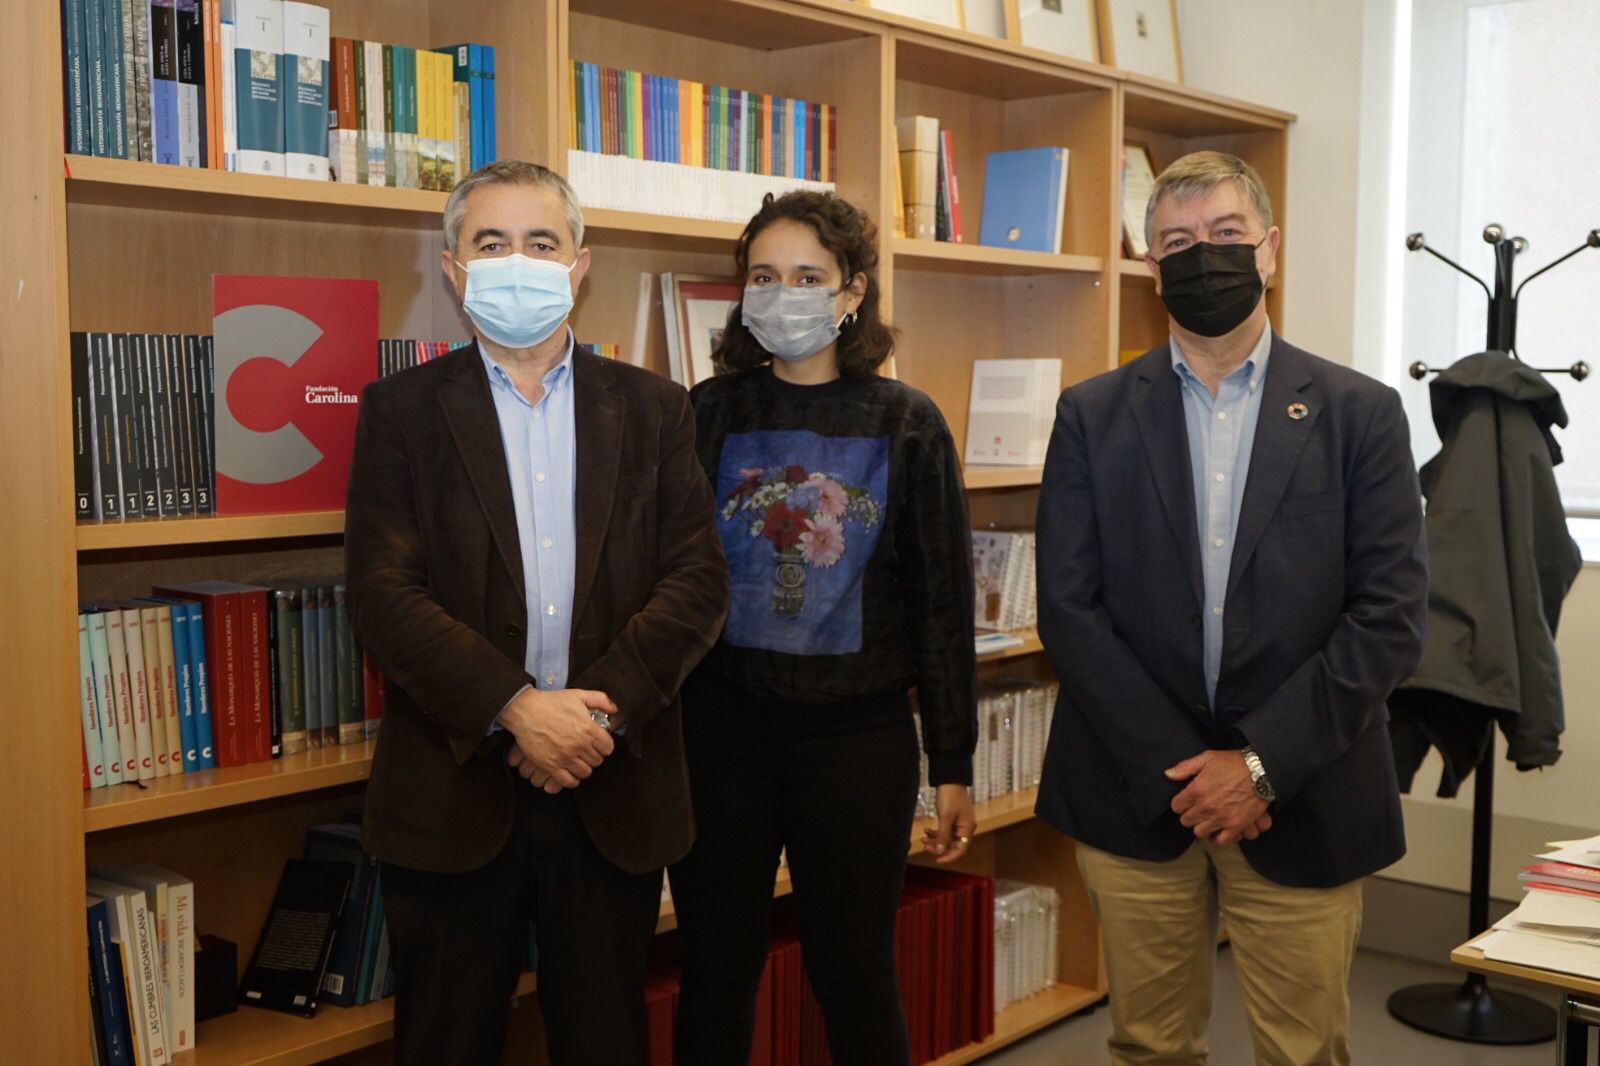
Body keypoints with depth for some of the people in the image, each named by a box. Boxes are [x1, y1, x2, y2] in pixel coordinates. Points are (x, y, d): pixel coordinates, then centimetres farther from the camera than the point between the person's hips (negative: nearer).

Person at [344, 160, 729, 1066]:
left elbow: (699, 580, -1)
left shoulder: (653, 408, 7)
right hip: (455, 788, -1)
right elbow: (385, 594, -8)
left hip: (615, 791, 2)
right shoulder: (403, 410, 2)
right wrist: (518, 709, -18)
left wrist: (602, 707, -14)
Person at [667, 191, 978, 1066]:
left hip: (858, 733, -1)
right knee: (716, 968, 11)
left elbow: (942, 601, 0)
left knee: (854, 974, 10)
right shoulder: (708, 414, 2)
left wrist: (953, 764, 0)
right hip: (720, 730, 1)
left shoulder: (906, 425, -1)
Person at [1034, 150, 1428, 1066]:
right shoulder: (1092, 417, 3)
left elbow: (1390, 618, -5)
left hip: (1302, 808, 0)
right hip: (1135, 798, 1)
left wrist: (1263, 764, -12)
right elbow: (1068, 609, -3)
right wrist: (1177, 769, -10)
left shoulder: (1360, 414, 1)